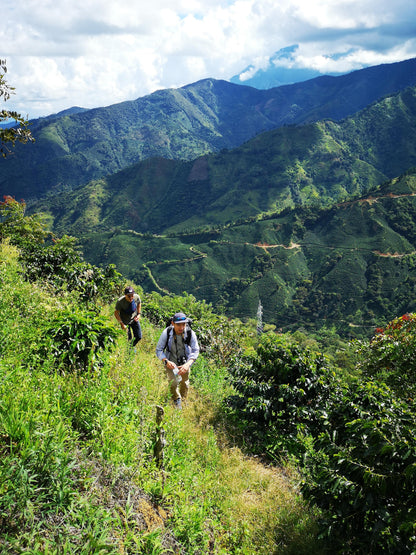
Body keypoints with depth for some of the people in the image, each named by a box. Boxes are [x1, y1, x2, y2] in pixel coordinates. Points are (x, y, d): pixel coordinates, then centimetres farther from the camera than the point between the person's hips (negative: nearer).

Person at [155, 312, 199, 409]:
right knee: (173, 382, -16)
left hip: (185, 362, 2)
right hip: (171, 362, -1)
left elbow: (195, 350, -18)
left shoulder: (190, 333, -25)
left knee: (184, 383, 17)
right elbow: (159, 350, -16)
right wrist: (166, 361, -34)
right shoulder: (166, 333, -26)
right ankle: (176, 401, 16)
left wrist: (188, 364, -35)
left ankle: (183, 400, 48)